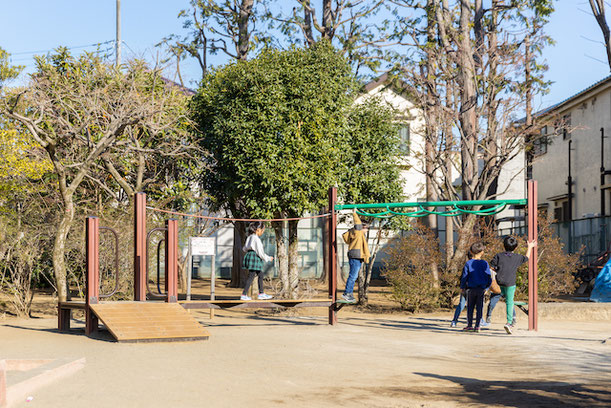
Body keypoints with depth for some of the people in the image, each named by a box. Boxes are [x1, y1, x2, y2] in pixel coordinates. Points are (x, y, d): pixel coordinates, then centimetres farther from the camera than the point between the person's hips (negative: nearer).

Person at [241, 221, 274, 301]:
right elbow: (260, 252, -17)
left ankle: (261, 293, 20)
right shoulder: (256, 239, -16)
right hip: (255, 257, -10)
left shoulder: (249, 237, 11)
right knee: (251, 276, -5)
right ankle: (244, 295, -3)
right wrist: (268, 258, -5)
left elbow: (244, 249, 18)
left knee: (260, 275, 16)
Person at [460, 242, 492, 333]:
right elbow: (489, 277, 2)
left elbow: (464, 277, -2)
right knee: (479, 308, 5)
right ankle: (477, 326, 3)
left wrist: (462, 287, 11)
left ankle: (469, 325, 10)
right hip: (481, 289, 1)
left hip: (471, 289, -1)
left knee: (470, 308, 10)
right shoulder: (485, 264, -2)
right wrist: (486, 287, 18)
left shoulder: (468, 263, -4)